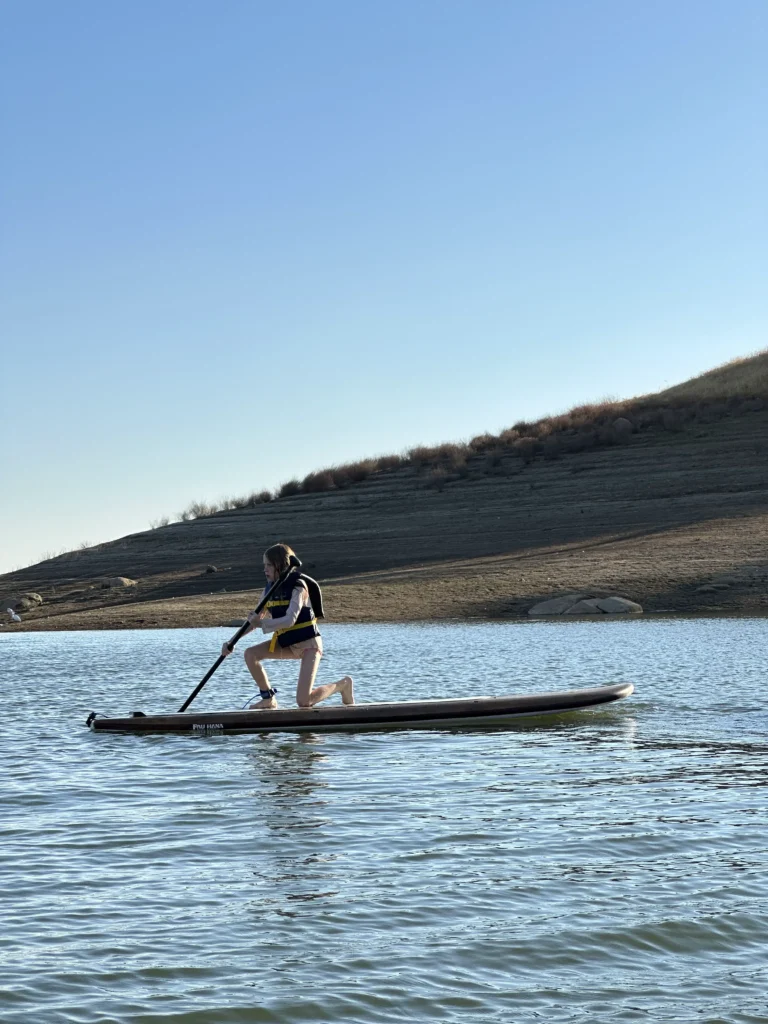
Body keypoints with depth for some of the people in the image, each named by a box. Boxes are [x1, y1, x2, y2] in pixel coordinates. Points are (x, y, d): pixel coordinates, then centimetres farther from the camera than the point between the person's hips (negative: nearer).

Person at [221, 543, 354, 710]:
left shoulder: (298, 586, -19)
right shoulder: (270, 589, 3)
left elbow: (290, 620, -33)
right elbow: (254, 620, 6)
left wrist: (261, 624, -42)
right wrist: (231, 642, -5)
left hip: (308, 644, -7)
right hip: (286, 643, 7)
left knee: (304, 701, -17)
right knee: (250, 654, -11)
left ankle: (343, 685, 9)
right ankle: (268, 699, 5)